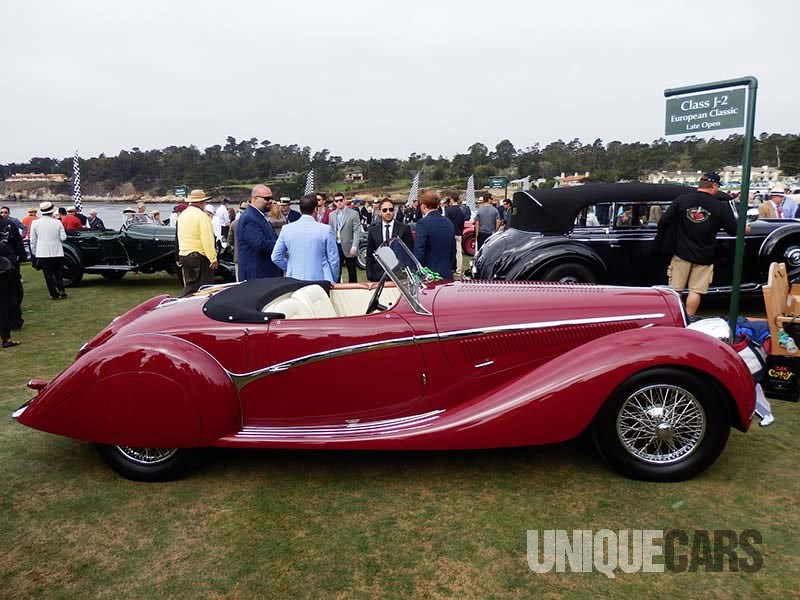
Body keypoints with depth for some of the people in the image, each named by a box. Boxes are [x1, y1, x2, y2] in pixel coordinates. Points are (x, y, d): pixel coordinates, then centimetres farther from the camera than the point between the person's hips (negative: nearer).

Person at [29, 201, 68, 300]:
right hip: (57, 252, 0)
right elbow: (63, 237, -3)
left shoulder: (35, 223, -4)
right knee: (58, 272, 15)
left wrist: (34, 252, 12)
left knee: (48, 274, 7)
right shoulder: (58, 222, -6)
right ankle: (61, 289, 0)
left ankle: (54, 294, 7)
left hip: (43, 253, 0)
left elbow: (33, 240, 1)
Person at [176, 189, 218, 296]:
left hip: (183, 255, 8)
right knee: (204, 287, 0)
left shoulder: (182, 215, 11)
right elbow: (207, 240, -20)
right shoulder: (202, 216, -14)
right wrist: (213, 259, -19)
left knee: (189, 285, 15)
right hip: (200, 256, -7)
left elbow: (180, 237, 15)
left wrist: (179, 259, 20)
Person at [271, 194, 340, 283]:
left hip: (294, 282, 3)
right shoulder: (325, 230, -7)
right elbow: (333, 260, -3)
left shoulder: (286, 229, 0)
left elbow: (275, 257, 4)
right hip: (320, 280, -3)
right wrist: (333, 281, 11)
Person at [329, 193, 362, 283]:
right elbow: (330, 231, 12)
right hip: (336, 247, 3)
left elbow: (357, 231, -8)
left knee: (352, 272, 8)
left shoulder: (353, 214, -3)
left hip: (348, 247, -3)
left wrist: (354, 246, -17)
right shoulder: (331, 215, 10)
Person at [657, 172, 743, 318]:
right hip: (704, 256, -1)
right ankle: (689, 319, 7)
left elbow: (664, 221, -7)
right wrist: (744, 229, 23)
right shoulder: (720, 207, -5)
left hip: (681, 253, 1)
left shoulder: (681, 200, -4)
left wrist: (660, 240, 8)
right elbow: (733, 230, 1)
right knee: (696, 291, 6)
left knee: (675, 289, 8)